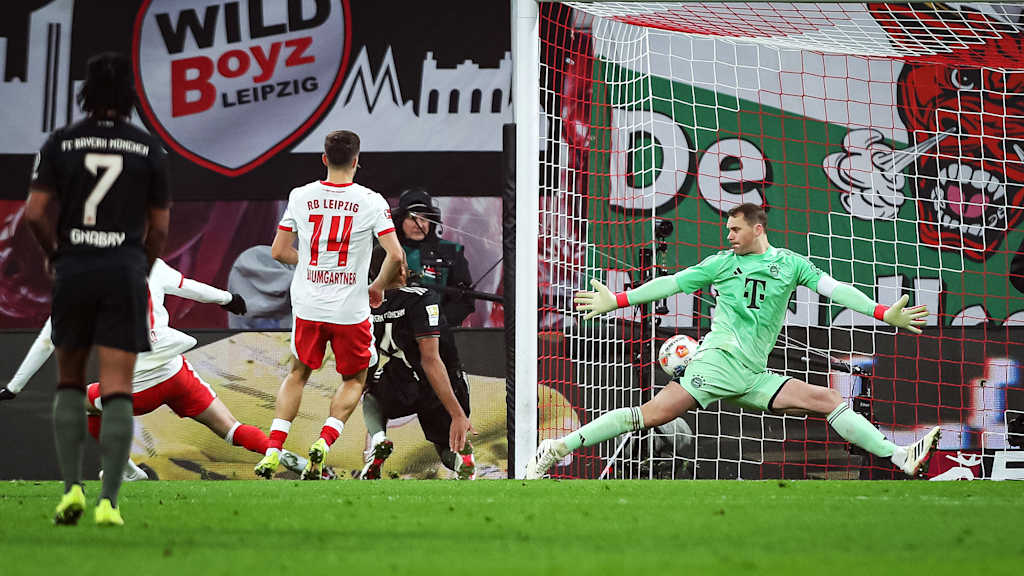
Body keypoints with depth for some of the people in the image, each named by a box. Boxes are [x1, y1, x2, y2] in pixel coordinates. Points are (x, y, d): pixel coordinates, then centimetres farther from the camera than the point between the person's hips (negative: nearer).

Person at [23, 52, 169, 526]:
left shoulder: (60, 143, 1)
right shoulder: (149, 149, 1)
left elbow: (34, 213, -3)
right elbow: (159, 227, 5)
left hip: (73, 272, 1)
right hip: (125, 273, -1)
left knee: (69, 383, 16)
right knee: (117, 390, -2)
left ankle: (71, 488, 4)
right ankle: (109, 500, -11)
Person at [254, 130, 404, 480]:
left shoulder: (301, 197, 0)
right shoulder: (371, 201, -8)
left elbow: (279, 252, 5)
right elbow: (396, 256, -13)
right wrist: (378, 287, 5)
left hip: (308, 306, 2)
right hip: (351, 309, -2)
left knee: (298, 375, 20)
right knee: (354, 379, 17)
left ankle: (272, 451, 7)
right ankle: (324, 441, -4)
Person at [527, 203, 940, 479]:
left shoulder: (791, 264, 13)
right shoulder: (723, 263, 9)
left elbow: (832, 288, 6)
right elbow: (672, 283, 9)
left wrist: (882, 313, -4)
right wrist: (617, 301, 5)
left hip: (753, 376, 3)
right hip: (718, 358, -3)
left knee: (829, 401, -5)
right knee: (653, 414, -18)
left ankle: (903, 458, -6)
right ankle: (559, 448, -20)